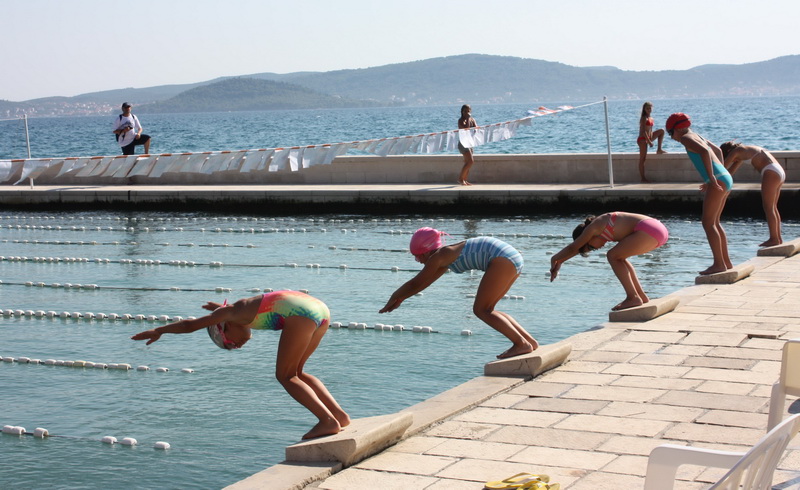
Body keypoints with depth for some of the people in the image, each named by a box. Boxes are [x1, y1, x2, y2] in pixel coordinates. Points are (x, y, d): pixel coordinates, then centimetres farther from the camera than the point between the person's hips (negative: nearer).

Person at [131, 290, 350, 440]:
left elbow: (189, 325, 21)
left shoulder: (234, 312, 12)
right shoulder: (249, 309, 30)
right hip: (321, 310, 9)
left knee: (285, 375, 2)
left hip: (301, 313, -9)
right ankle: (339, 414, 12)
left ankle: (328, 420, -9)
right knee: (295, 373, 19)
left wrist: (158, 331, 33)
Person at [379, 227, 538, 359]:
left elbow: (415, 284, 1)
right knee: (486, 309, 14)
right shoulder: (447, 256, 23)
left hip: (502, 259, -10)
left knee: (481, 310, -6)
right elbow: (426, 282, 33)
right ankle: (530, 341, 11)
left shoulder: (438, 257, -4)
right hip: (513, 260, 10)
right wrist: (401, 298, 38)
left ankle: (522, 343, -12)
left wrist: (393, 298, 13)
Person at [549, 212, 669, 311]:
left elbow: (573, 248, 6)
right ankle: (641, 296, 22)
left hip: (648, 230, -10)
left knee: (613, 256, -4)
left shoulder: (593, 228, -3)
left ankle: (633, 298, -6)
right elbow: (576, 249, 33)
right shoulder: (601, 226, 24)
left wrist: (555, 259, 19)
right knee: (619, 257, 20)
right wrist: (559, 262, 37)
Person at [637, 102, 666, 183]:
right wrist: (649, 141, -19)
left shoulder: (651, 119, 12)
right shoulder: (644, 118, -13)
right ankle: (642, 178, -1)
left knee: (661, 131, 13)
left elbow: (650, 130, 15)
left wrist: (650, 140, 3)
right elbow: (643, 131, -19)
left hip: (648, 138, 9)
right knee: (642, 159, -5)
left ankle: (659, 150, 9)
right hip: (642, 139, -9)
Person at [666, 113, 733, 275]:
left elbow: (704, 151, -23)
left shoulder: (686, 138, -5)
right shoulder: (697, 136, 23)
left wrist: (712, 178, -24)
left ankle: (719, 264, -8)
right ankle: (726, 262, 19)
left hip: (718, 181, -10)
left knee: (708, 223, -6)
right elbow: (717, 150, 35)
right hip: (726, 178, 10)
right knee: (714, 222, 16)